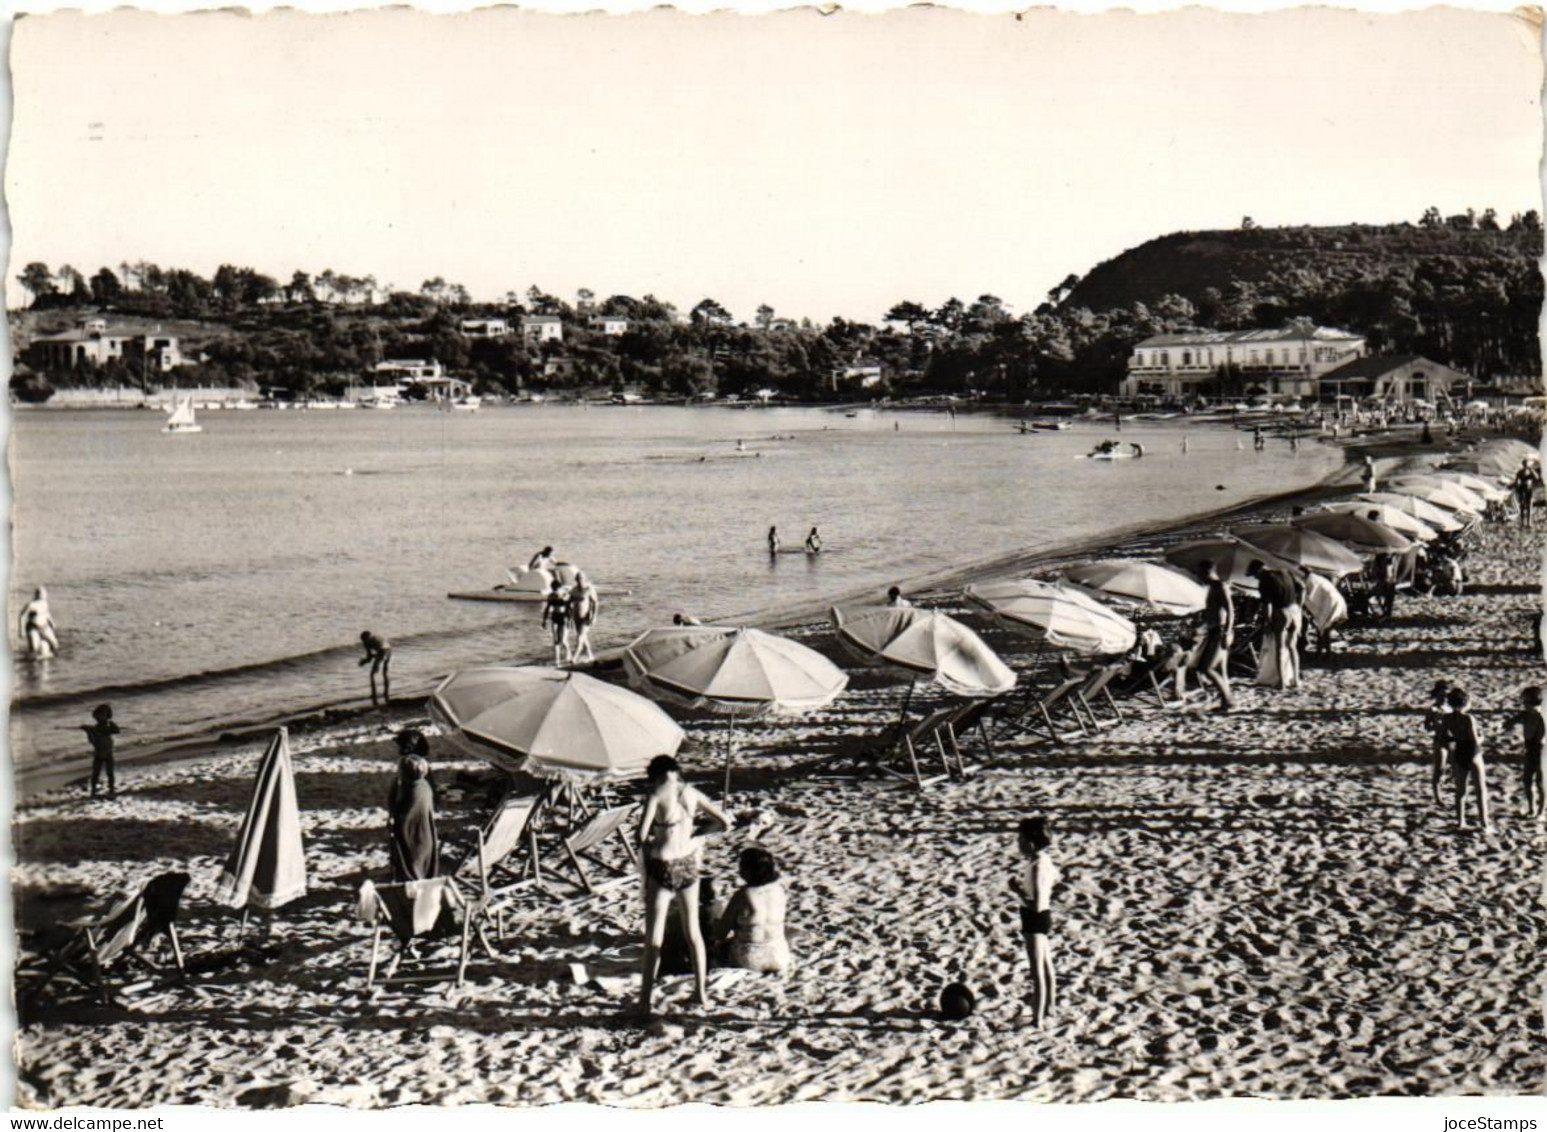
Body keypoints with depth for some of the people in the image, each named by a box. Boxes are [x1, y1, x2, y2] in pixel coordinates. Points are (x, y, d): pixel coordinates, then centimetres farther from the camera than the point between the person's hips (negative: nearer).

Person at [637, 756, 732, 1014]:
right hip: (688, 865, 4)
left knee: (654, 937, 3)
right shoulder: (692, 793, 4)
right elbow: (725, 823, 6)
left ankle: (645, 1002, 3)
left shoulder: (657, 794, -8)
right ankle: (702, 994, 24)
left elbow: (642, 834, -16)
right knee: (693, 931, 18)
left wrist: (645, 862, -1)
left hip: (662, 867, -4)